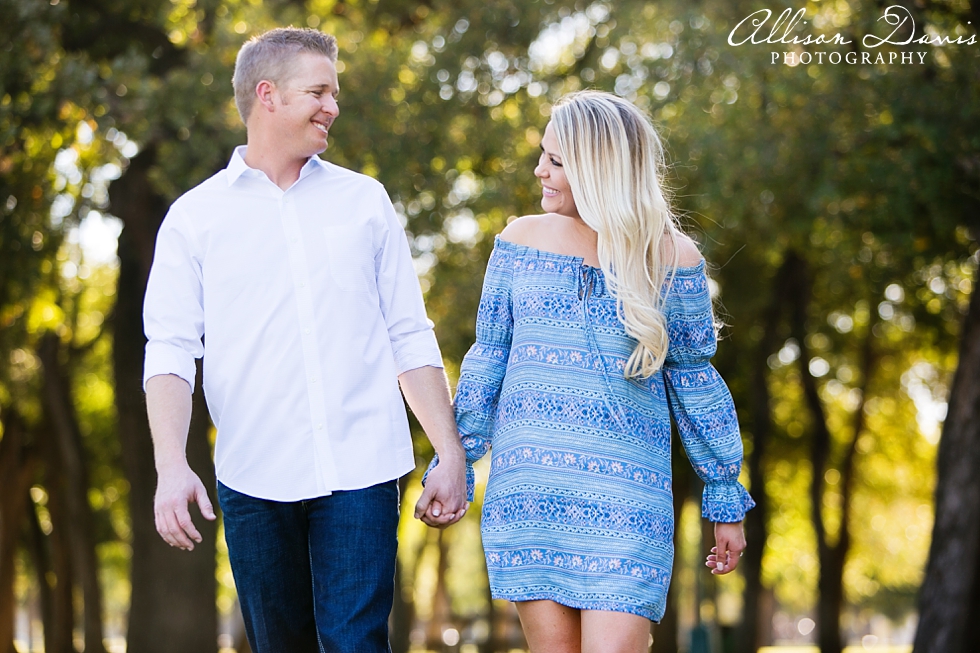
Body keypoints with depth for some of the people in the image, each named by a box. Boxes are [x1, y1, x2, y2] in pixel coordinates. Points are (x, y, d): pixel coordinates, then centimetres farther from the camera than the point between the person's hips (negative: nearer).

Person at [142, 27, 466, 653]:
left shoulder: (364, 201, 12)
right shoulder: (194, 218, 6)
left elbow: (411, 338, 13)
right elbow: (170, 353, -1)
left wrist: (452, 454, 7)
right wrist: (172, 467, -15)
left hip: (360, 471, 0)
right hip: (254, 481, 0)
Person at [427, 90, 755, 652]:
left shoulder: (672, 256, 1)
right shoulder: (522, 240, 7)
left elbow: (693, 377, 8)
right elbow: (488, 357, 12)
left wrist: (726, 500, 10)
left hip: (626, 496, -2)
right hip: (526, 486, 2)